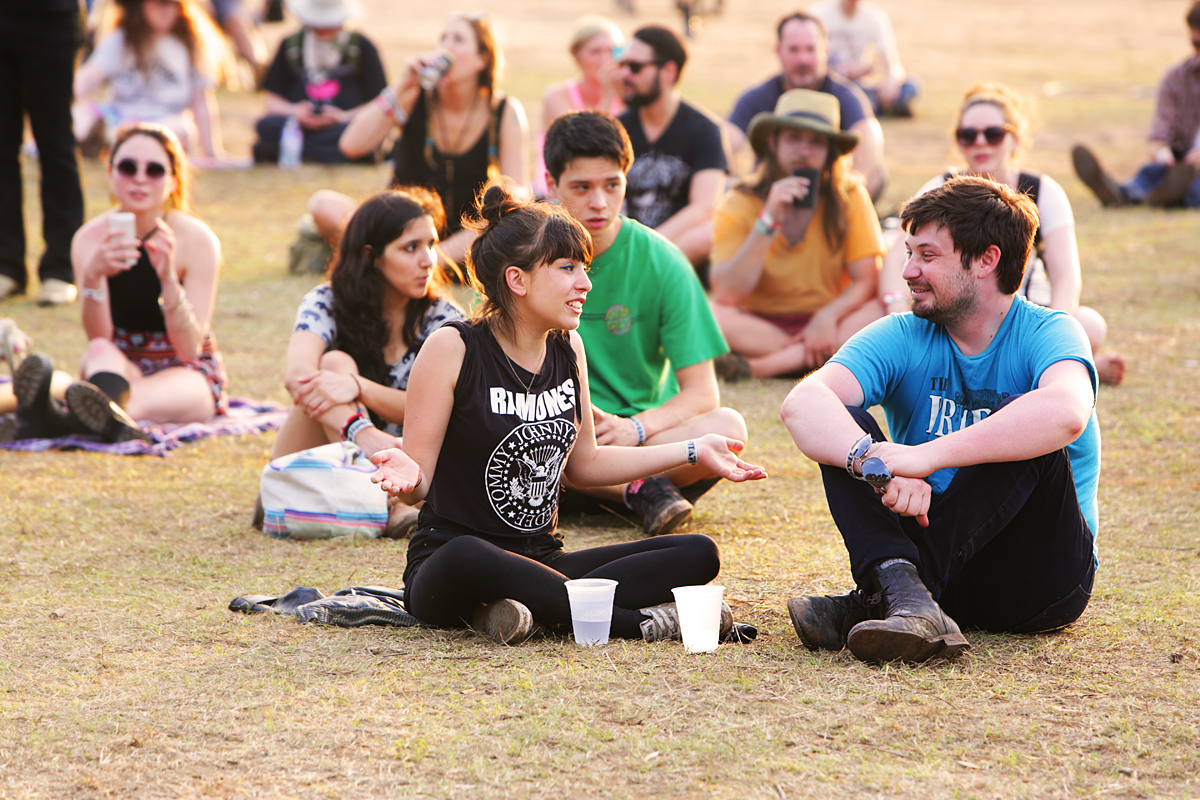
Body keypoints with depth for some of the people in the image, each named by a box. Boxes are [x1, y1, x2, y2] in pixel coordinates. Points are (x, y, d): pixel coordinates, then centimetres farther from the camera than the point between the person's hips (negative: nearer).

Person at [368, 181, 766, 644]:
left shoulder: (568, 349, 9)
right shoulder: (453, 349, -9)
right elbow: (418, 484, -10)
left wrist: (694, 451, 20)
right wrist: (406, 474, -34)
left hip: (541, 563, 7)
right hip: (445, 568, -7)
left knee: (698, 555, -11)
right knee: (467, 556, -43)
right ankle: (632, 622, -30)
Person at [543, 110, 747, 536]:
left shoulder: (661, 262, -5)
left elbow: (701, 393, -8)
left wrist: (635, 428, -28)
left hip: (648, 432, 0)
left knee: (727, 427, -30)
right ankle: (643, 491, -30)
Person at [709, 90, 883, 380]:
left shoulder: (849, 197, -1)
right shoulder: (740, 205, -5)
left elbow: (866, 282, -5)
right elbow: (726, 295, -16)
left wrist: (828, 315, -25)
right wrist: (768, 221, -23)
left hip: (829, 324, 1)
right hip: (760, 327, -1)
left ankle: (756, 367, -30)